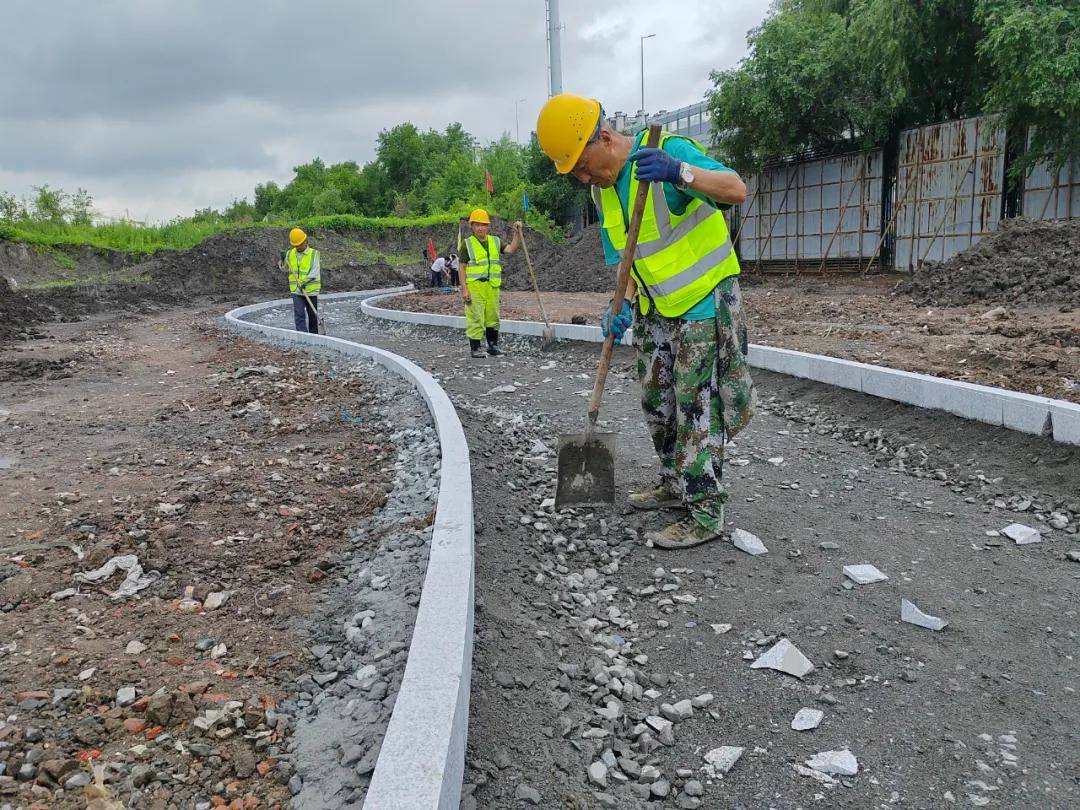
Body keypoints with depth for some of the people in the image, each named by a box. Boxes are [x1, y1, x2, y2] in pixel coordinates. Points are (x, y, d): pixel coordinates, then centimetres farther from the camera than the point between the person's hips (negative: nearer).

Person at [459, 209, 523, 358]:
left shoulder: (495, 241, 12)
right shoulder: (468, 243, -1)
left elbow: (511, 250, 0)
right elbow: (462, 267, -3)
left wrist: (517, 233, -9)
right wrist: (464, 289, -11)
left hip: (492, 286, 4)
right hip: (474, 286, -4)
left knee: (492, 318, 11)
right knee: (475, 318, -4)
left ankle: (493, 346, 22)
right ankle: (475, 348, 3)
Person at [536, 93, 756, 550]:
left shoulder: (668, 149, -19)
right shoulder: (601, 189, 6)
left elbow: (736, 190, -30)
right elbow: (624, 256, 10)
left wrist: (681, 173, -46)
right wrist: (623, 304, -6)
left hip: (705, 299, -8)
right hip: (657, 309, 8)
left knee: (697, 404, -7)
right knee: (657, 403, 15)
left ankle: (705, 513, 1)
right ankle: (675, 486, 32)